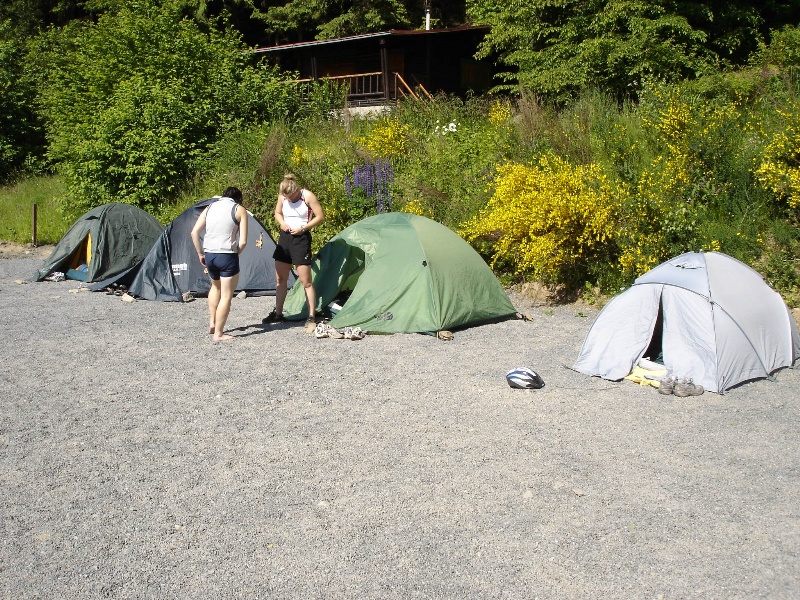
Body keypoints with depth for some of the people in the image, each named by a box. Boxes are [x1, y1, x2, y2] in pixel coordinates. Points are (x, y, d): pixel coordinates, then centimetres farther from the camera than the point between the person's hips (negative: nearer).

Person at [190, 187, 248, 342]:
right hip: (227, 256, -6)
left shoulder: (210, 207, 13)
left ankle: (212, 323, 29)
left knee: (216, 287, 30)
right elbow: (243, 241, -7)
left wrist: (200, 253, 15)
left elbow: (194, 232, 8)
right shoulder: (239, 210, 0)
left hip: (209, 255, 6)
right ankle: (218, 334, 4)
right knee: (226, 295, 3)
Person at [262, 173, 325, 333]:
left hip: (301, 238, -6)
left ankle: (311, 317, -1)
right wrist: (282, 223, -6)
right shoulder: (282, 196, 2)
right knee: (280, 279, 11)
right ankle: (278, 313, 23)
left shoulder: (308, 196, -12)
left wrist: (303, 228, -17)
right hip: (285, 237, 6)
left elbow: (320, 216, -10)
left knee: (306, 281, -7)